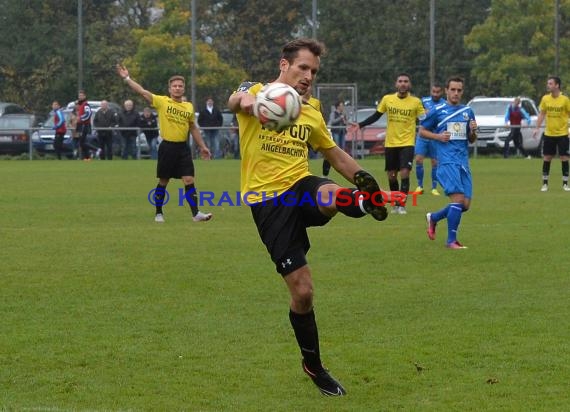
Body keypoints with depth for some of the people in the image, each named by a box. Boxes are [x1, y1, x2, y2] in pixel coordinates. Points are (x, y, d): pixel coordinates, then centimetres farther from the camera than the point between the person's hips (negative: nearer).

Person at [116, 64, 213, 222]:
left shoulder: (189, 107, 9)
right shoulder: (162, 102, -2)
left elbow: (193, 128, 20)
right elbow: (143, 92, -9)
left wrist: (202, 146, 21)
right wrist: (127, 78, -16)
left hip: (183, 147, 3)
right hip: (167, 147, -3)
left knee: (189, 180, -4)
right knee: (163, 181, 6)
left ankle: (196, 213, -5)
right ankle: (159, 213, 17)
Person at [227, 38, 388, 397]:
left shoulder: (312, 110, 14)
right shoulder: (256, 91, -3)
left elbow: (335, 154, 26)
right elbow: (236, 101, -28)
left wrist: (363, 177, 7)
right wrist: (247, 102, -54)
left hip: (302, 186, 4)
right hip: (269, 201, -4)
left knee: (330, 197, -39)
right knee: (302, 290, -2)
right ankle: (313, 365, 14)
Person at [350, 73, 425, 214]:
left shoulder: (416, 102, -4)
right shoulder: (387, 99, 0)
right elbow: (375, 116, 9)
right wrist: (359, 125, 1)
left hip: (407, 143, -3)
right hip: (390, 143, 3)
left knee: (404, 173, -15)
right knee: (391, 175, 7)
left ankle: (402, 205, -6)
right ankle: (396, 204, 24)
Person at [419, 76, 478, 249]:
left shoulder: (468, 111, 15)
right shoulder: (437, 110, 1)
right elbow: (422, 131, 8)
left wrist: (473, 132, -2)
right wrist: (438, 136, -9)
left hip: (463, 162, 6)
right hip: (447, 161, -6)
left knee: (465, 204, 3)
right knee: (458, 198, -19)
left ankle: (433, 217, 28)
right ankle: (451, 240, -10)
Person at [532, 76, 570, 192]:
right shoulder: (545, 98, 0)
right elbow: (542, 114, 9)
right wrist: (537, 128, 2)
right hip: (549, 133, 3)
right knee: (547, 158, 4)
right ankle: (545, 183, 13)